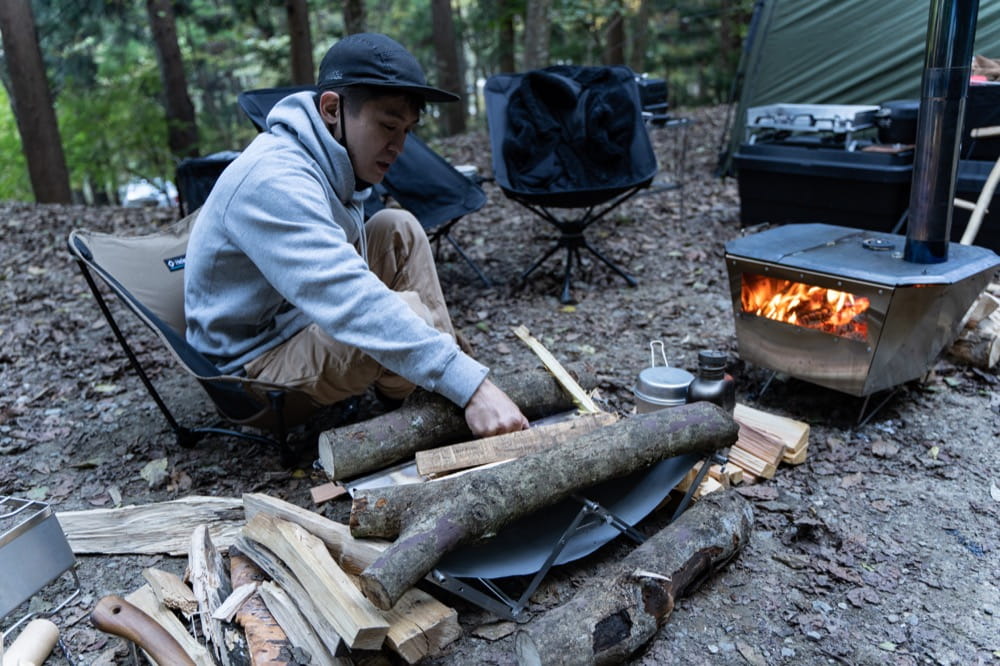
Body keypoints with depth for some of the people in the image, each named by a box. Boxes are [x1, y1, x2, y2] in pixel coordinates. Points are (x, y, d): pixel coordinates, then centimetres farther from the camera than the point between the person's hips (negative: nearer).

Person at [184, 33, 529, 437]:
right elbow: (351, 301, -40)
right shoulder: (272, 180, -29)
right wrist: (469, 385, -45)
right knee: (406, 313, -31)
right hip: (255, 360, -9)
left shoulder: (333, 157, 0)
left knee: (399, 229, -1)